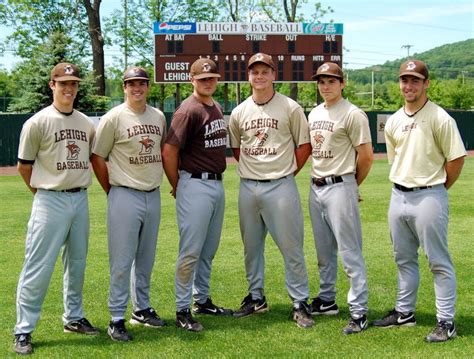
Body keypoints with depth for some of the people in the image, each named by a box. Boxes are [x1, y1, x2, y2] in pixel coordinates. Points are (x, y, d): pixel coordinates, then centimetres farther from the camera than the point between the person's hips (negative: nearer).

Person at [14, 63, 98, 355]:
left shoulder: (87, 123, 9)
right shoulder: (38, 122, -7)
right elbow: (24, 166, -2)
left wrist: (78, 188, 13)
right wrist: (45, 193, 5)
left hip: (81, 199, 6)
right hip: (50, 202, -6)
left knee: (77, 264, 15)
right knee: (39, 267, -6)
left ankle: (74, 318, 30)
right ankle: (24, 330, 1)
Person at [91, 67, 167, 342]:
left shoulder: (159, 116, 8)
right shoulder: (113, 118, -8)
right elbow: (97, 158, -4)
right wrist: (113, 192, -1)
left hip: (153, 195, 6)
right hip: (125, 197, -6)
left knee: (146, 259, 15)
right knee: (122, 261, -3)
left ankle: (142, 309, 28)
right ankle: (117, 318, 5)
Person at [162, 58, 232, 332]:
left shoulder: (217, 108, 13)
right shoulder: (189, 110, -13)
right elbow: (169, 152, -16)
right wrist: (178, 187, -6)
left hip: (218, 184, 8)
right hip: (196, 186, -8)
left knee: (209, 250, 16)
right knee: (191, 251, -4)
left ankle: (202, 300, 29)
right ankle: (183, 310, 3)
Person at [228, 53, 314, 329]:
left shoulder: (290, 108, -3)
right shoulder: (239, 112, 8)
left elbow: (304, 145, 2)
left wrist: (288, 172, 1)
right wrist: (251, 168, 9)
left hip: (281, 186, -4)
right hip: (248, 187, 4)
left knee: (292, 247, -3)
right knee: (251, 246, 13)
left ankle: (300, 303, 6)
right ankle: (256, 298, 27)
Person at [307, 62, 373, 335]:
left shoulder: (352, 114, -10)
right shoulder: (314, 114, 14)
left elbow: (366, 156, -11)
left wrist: (352, 185, 0)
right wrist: (317, 179, 13)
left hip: (340, 187, -8)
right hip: (316, 187, 8)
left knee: (350, 252, -6)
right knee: (324, 251, 17)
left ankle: (359, 312, -2)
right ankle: (326, 300, 30)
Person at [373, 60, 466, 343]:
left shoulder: (440, 118, -10)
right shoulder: (394, 121, 10)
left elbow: (456, 159, -10)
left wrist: (438, 188, -1)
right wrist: (403, 185, 14)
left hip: (429, 197, -7)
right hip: (399, 195, 7)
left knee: (439, 262, -1)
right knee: (404, 259, 16)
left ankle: (446, 322, 5)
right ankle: (405, 312, 29)